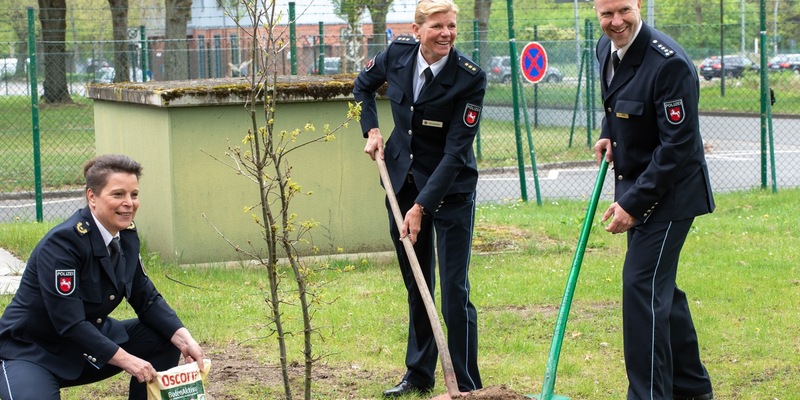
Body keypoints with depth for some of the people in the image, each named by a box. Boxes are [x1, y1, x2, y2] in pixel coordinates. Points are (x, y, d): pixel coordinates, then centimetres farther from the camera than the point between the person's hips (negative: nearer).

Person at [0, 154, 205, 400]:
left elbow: (147, 299, 3)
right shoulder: (62, 242, -26)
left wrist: (184, 340, -12)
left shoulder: (127, 237, -2)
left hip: (90, 341, 8)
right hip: (32, 352, -8)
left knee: (165, 339, -5)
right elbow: (69, 323, -29)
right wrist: (126, 360, -28)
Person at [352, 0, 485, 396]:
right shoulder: (398, 53, -7)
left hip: (449, 190, -5)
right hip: (402, 181, 5)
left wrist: (421, 206, -24)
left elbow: (456, 152, -22)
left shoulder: (470, 78, -21)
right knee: (415, 285, 14)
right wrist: (371, 131, 3)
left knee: (454, 290, -6)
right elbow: (364, 85, 16)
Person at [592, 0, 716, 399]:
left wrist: (634, 203, -24)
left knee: (641, 285, -13)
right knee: (658, 286, 17)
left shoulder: (669, 63, -23)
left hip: (669, 193, -9)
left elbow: (677, 146, -24)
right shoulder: (606, 49, 3)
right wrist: (608, 133, 5)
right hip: (635, 188, 9)